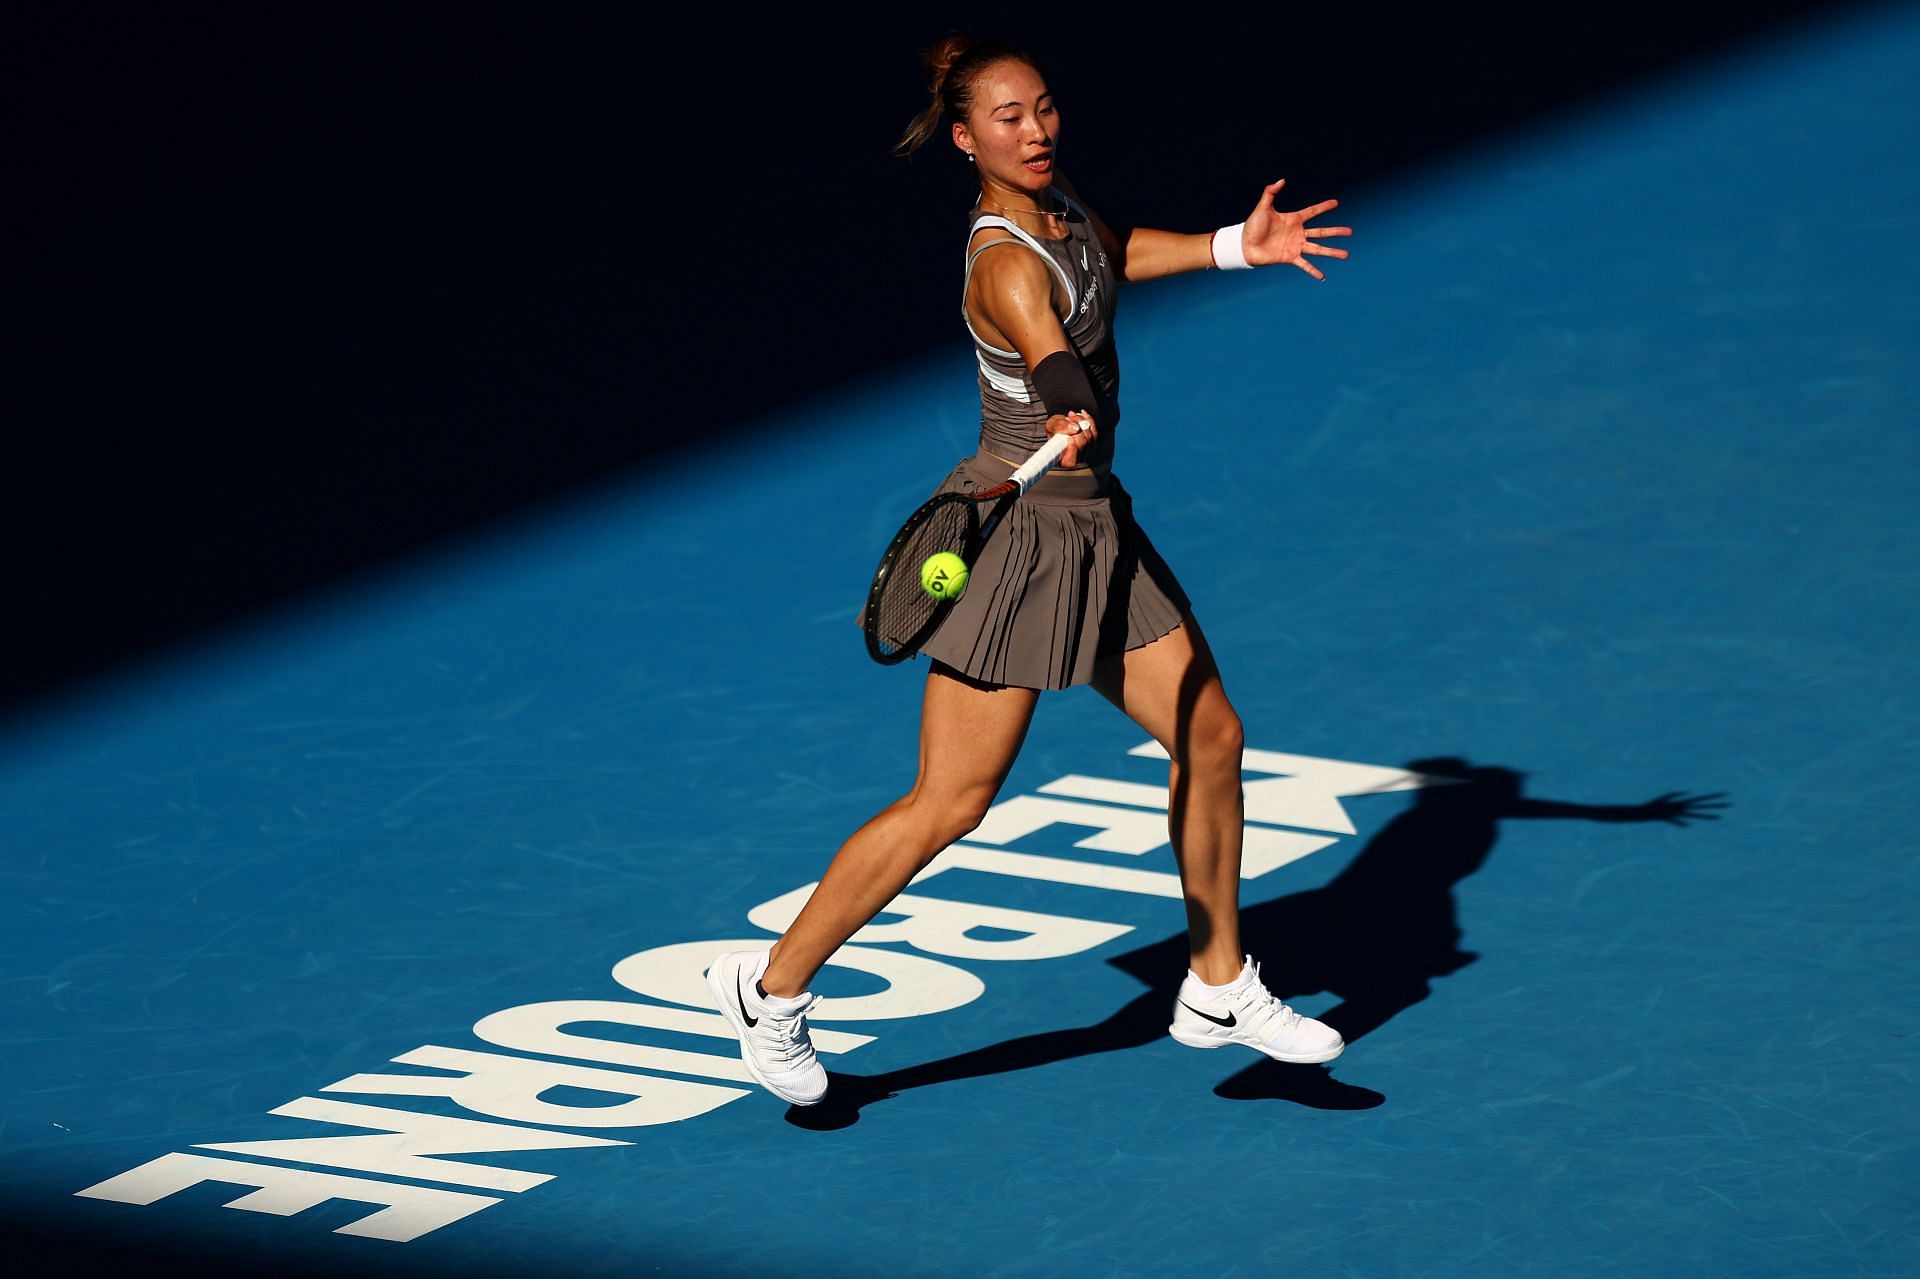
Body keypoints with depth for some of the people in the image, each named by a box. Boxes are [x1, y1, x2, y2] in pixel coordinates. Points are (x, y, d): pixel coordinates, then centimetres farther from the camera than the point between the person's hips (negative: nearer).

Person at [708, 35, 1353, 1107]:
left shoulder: (1059, 201, 4)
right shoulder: (1007, 265, -23)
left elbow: (1113, 257, 28)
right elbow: (1055, 362, -44)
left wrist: (1236, 246, 23)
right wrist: (1070, 424, -64)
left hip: (1097, 531, 9)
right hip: (1018, 536, -9)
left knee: (1210, 736, 11)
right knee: (948, 805, -9)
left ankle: (1219, 989, 27)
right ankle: (774, 987, 6)